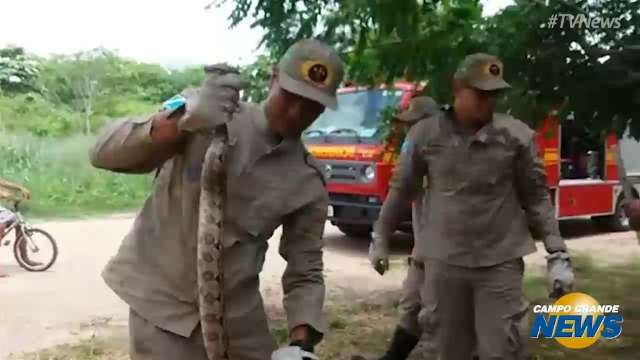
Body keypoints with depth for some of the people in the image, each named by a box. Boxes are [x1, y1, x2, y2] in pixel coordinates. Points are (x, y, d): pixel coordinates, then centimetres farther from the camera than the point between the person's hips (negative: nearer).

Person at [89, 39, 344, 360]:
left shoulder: (309, 182, -5)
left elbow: (305, 273, -1)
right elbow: (103, 153, -18)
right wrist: (180, 121, -35)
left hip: (237, 310, 3)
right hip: (163, 301, -2)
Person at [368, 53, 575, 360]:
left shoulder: (517, 135, -4)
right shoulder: (425, 135, -4)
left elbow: (536, 197, 2)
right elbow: (401, 190, 8)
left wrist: (557, 254, -2)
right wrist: (380, 239, 13)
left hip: (500, 262, -1)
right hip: (443, 261, 1)